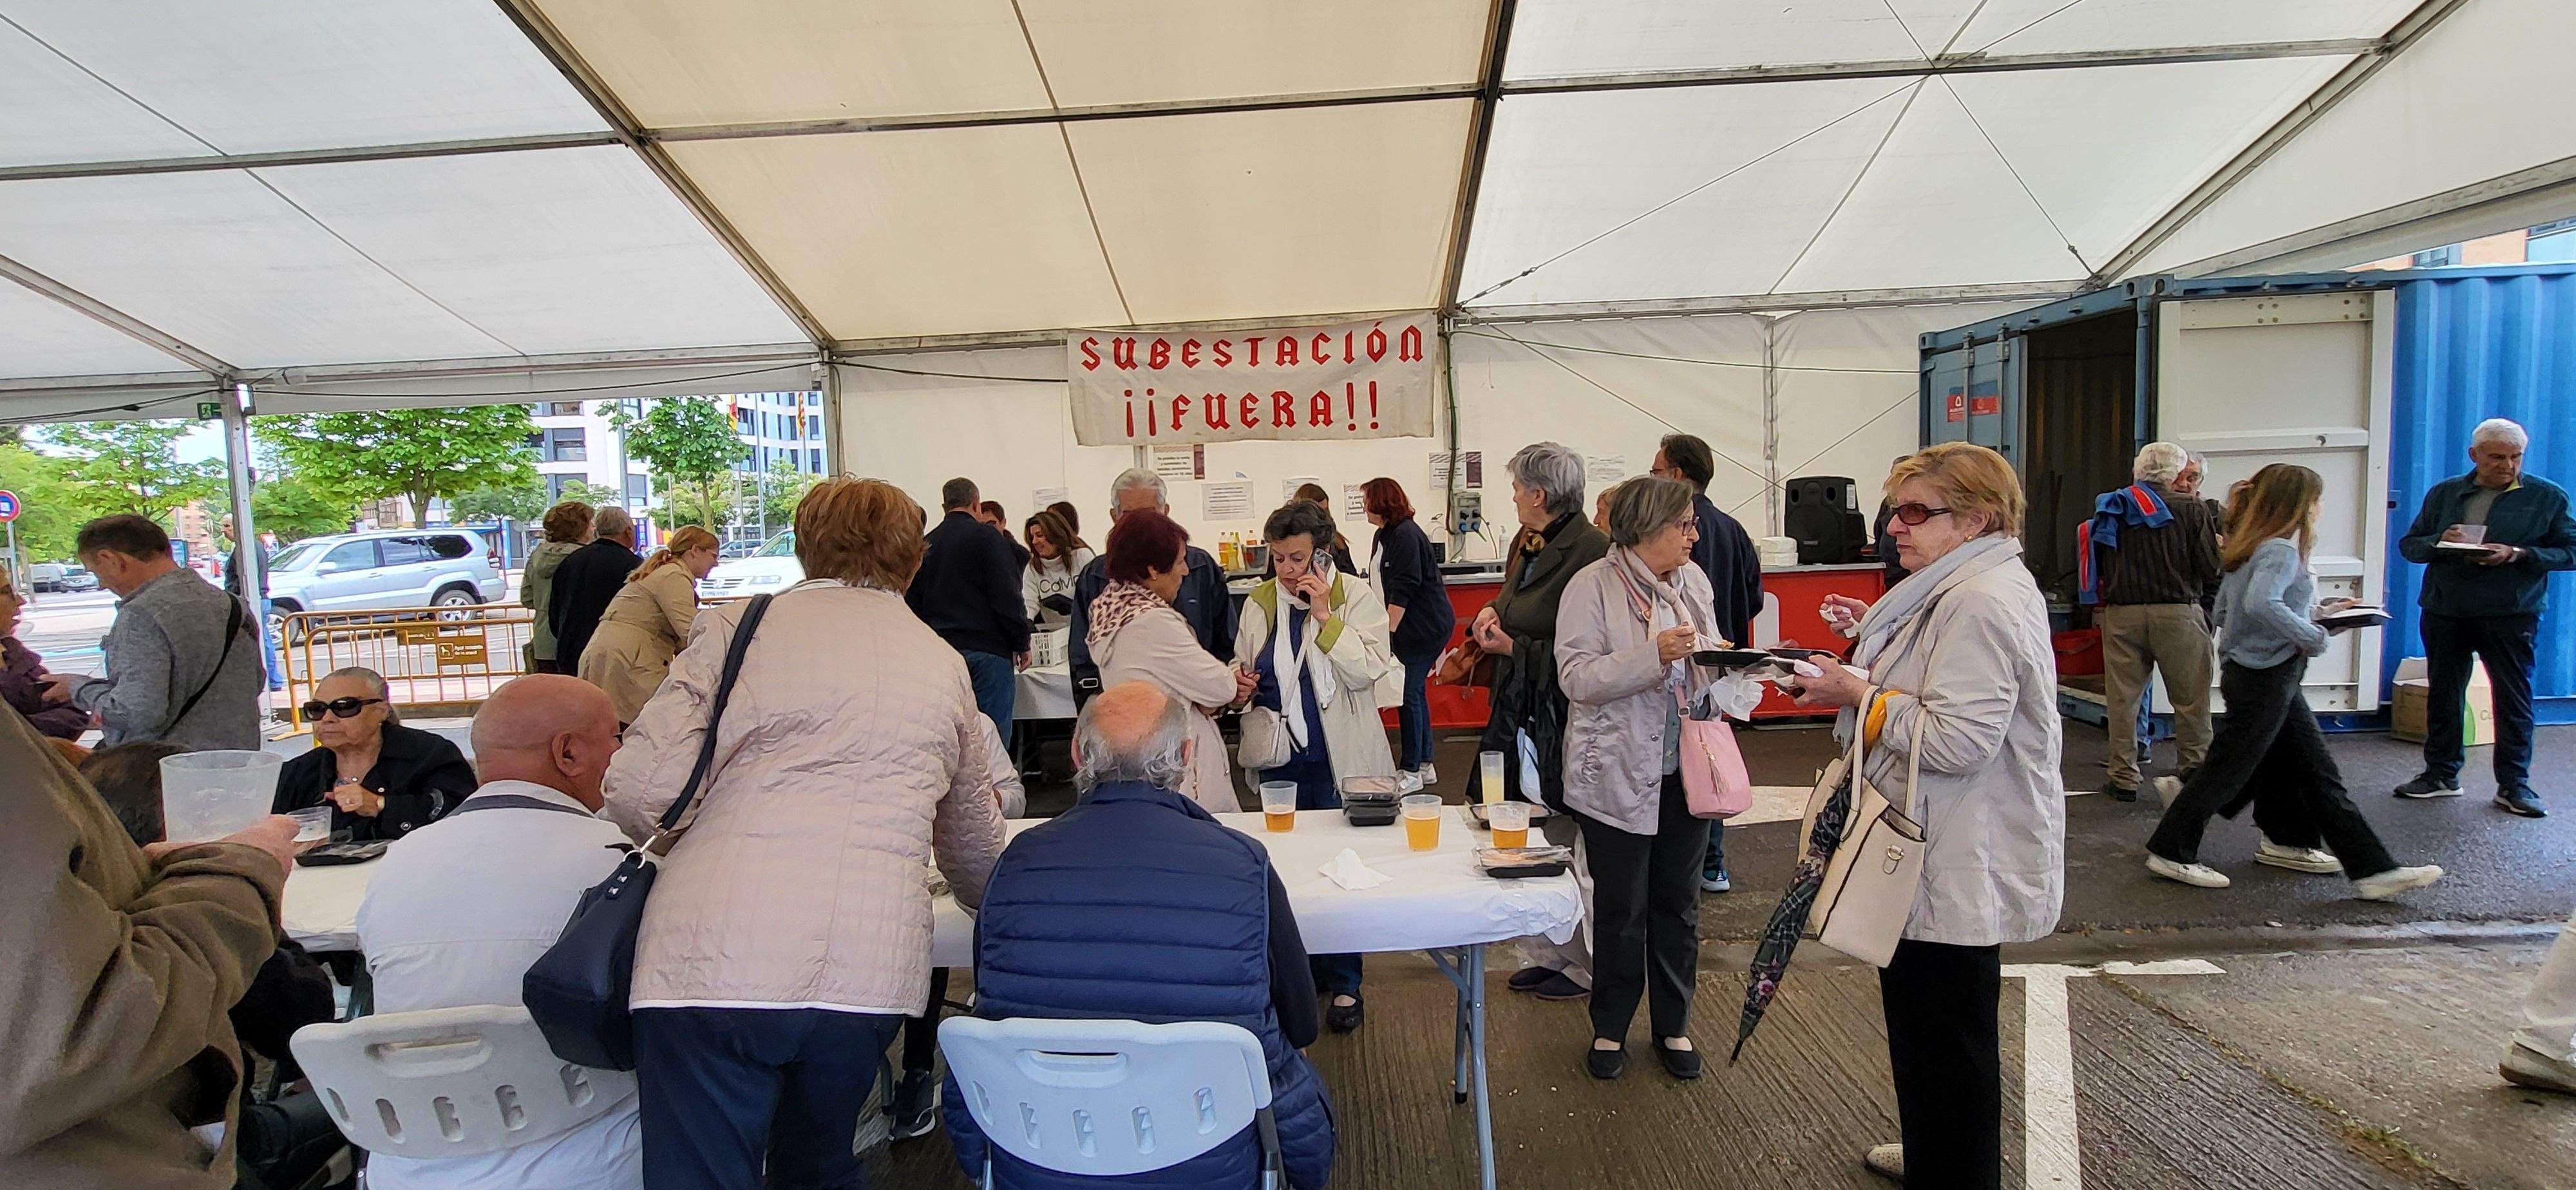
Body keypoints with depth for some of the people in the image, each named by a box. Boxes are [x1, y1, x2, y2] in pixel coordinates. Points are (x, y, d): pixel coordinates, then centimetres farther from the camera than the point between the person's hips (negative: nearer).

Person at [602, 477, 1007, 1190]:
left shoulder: (735, 627, 7)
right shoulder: (943, 663, 16)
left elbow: (640, 790, -2)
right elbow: (975, 845, 27)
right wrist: (990, 903, 48)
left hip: (716, 962, -3)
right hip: (874, 965, 3)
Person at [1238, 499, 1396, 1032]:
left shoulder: (1358, 597, -6)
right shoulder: (1259, 602, 4)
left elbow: (1367, 671, -16)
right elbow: (1242, 665, 16)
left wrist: (1325, 616, -20)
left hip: (1339, 760, -4)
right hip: (1280, 761, 4)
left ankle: (1344, 983, 17)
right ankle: (1308, 964, 31)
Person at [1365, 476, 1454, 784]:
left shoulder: (1406, 536, -17)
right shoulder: (1384, 535, 13)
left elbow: (1403, 591, -21)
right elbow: (1384, 587, 18)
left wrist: (1387, 631, -22)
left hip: (1424, 628, -10)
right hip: (1409, 628, 10)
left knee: (1410, 694, -6)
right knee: (1416, 692, 14)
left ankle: (1411, 770, 3)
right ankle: (1424, 764, 22)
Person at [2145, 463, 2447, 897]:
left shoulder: (2249, 547, 11)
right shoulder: (2280, 550, -16)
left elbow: (2224, 610, 17)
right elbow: (2261, 604, -33)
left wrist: (2313, 613, 17)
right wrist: (2313, 637, -20)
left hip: (2263, 675, 10)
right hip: (2265, 678, -10)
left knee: (2318, 773, 11)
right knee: (2228, 768, 0)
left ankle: (2371, 867, 16)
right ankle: (2171, 853, 10)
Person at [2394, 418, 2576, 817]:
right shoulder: (2444, 493, 8)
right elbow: (2408, 545, 8)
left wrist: (2519, 555, -18)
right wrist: (2439, 541, -13)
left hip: (2511, 615, -2)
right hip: (2445, 611, 2)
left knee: (2514, 699, 2)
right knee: (2443, 694, 10)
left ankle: (2514, 784, 13)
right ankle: (2441, 775, 21)